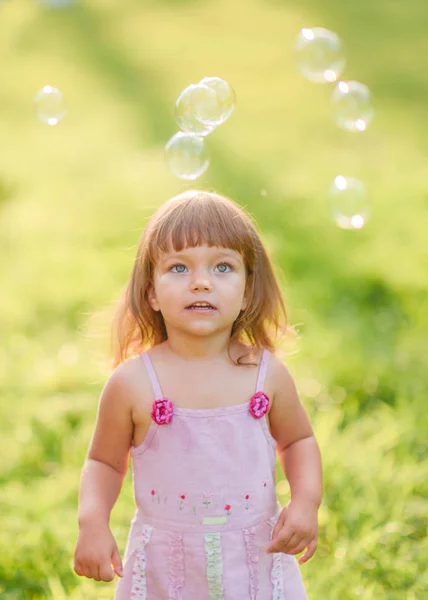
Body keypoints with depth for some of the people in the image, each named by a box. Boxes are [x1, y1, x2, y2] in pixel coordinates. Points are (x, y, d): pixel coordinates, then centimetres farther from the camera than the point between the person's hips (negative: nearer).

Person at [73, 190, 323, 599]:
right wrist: (92, 523, -16)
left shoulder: (268, 373, -7)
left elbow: (298, 440, 9)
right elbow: (104, 461, 1)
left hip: (257, 560, 1)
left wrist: (306, 501, -7)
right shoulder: (132, 384, -13)